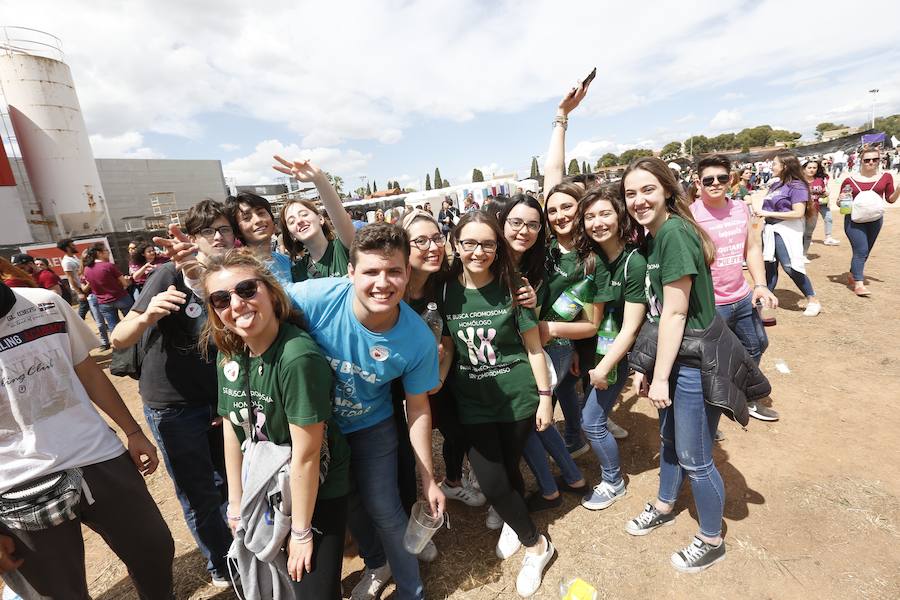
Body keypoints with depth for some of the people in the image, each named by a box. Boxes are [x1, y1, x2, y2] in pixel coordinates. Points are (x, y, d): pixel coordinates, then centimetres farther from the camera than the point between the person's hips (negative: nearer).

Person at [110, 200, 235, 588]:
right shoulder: (172, 275, -17)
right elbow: (118, 340, -18)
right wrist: (148, 316, -40)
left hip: (218, 398, 4)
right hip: (172, 404, -4)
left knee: (229, 482, 16)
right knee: (199, 495, 8)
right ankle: (222, 568, 31)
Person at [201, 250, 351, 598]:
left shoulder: (298, 357, -31)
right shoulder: (229, 355, -7)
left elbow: (306, 454, -24)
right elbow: (233, 429, 3)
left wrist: (301, 531, -15)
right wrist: (235, 501, 8)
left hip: (317, 494, -6)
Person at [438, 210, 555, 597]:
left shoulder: (511, 286, -11)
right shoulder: (447, 290, -5)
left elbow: (533, 347, -5)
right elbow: (449, 346, 5)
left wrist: (545, 397, -4)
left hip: (517, 397, -2)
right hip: (472, 402, 2)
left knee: (510, 468, 12)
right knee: (491, 482, 4)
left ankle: (512, 521, 45)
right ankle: (536, 545, 34)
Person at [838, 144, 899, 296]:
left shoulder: (885, 177, 5)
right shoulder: (849, 180, -2)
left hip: (875, 220, 4)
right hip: (854, 219, -3)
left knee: (865, 252, 11)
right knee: (861, 250, -12)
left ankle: (852, 275, 29)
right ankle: (858, 284, -11)